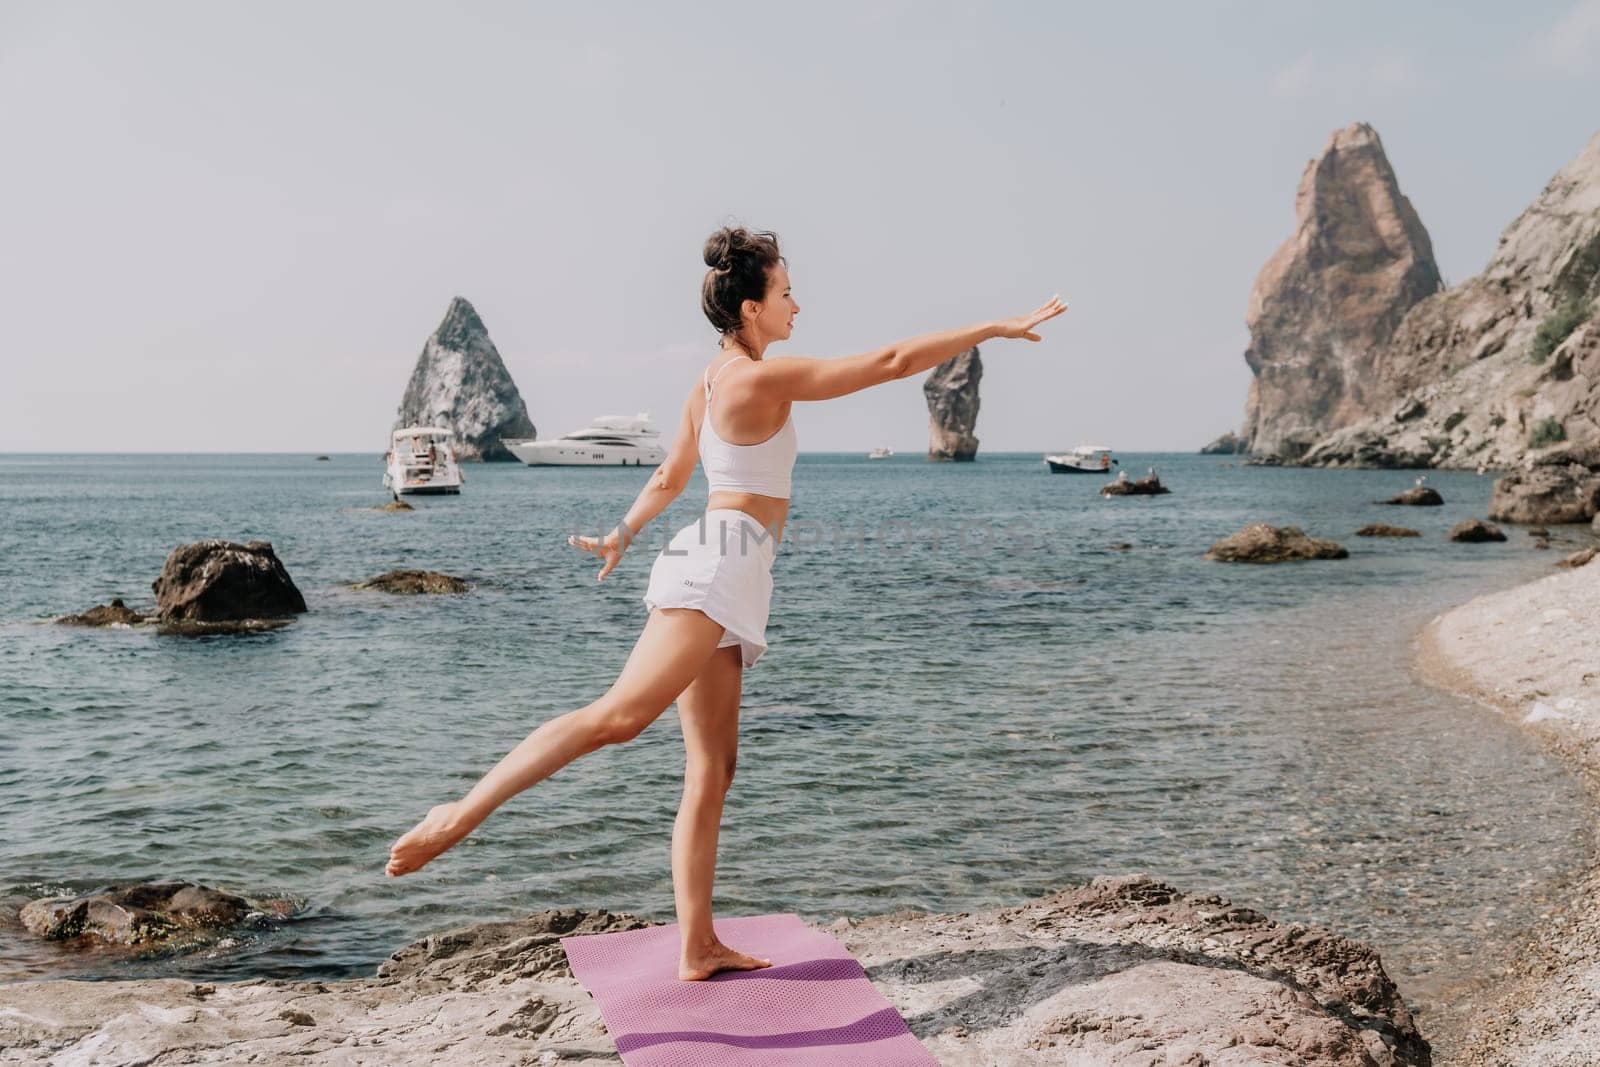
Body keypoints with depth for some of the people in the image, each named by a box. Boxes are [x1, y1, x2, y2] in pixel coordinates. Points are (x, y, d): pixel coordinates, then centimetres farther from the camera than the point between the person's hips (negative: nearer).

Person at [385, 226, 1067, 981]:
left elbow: (668, 478, 29)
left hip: (714, 574, 10)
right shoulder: (763, 378, -8)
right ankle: (461, 814, -30)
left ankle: (697, 948, 6)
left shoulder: (708, 383, 18)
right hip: (722, 559, -10)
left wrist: (621, 537, 46)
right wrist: (996, 329, -3)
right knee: (621, 715, -25)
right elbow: (891, 362, -9)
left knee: (711, 769, 6)